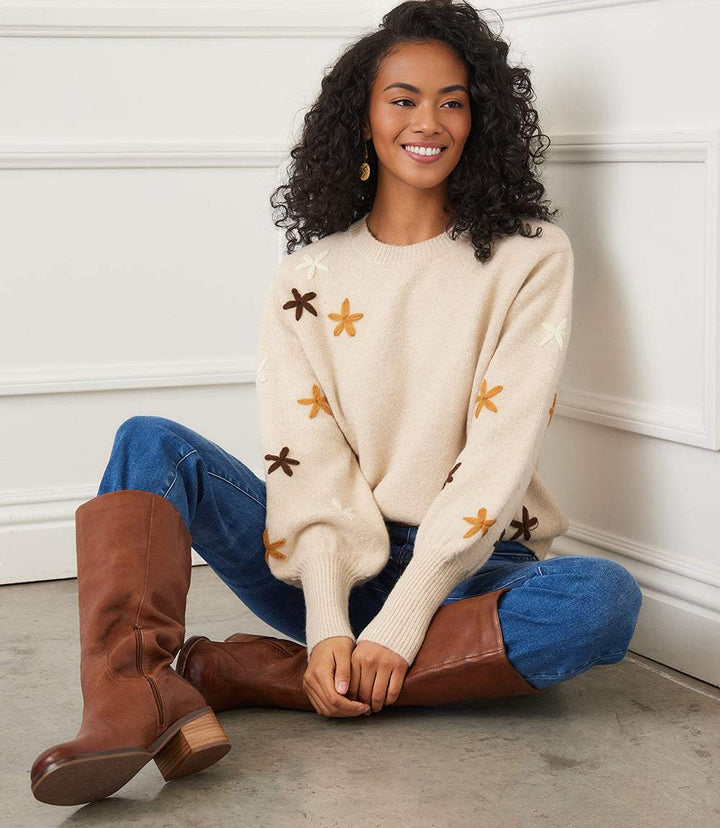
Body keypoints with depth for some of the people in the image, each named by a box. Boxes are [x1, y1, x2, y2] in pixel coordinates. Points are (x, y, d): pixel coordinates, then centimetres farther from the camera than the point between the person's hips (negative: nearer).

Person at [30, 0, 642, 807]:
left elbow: (499, 457, -11)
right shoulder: (309, 277, 5)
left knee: (604, 597, -33)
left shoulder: (530, 259, -1)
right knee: (151, 445, -15)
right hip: (333, 568, 2)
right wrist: (328, 624, -22)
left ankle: (247, 673, -32)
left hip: (462, 569, -1)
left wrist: (399, 624, -20)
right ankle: (140, 704, -43)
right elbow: (307, 463, -5)